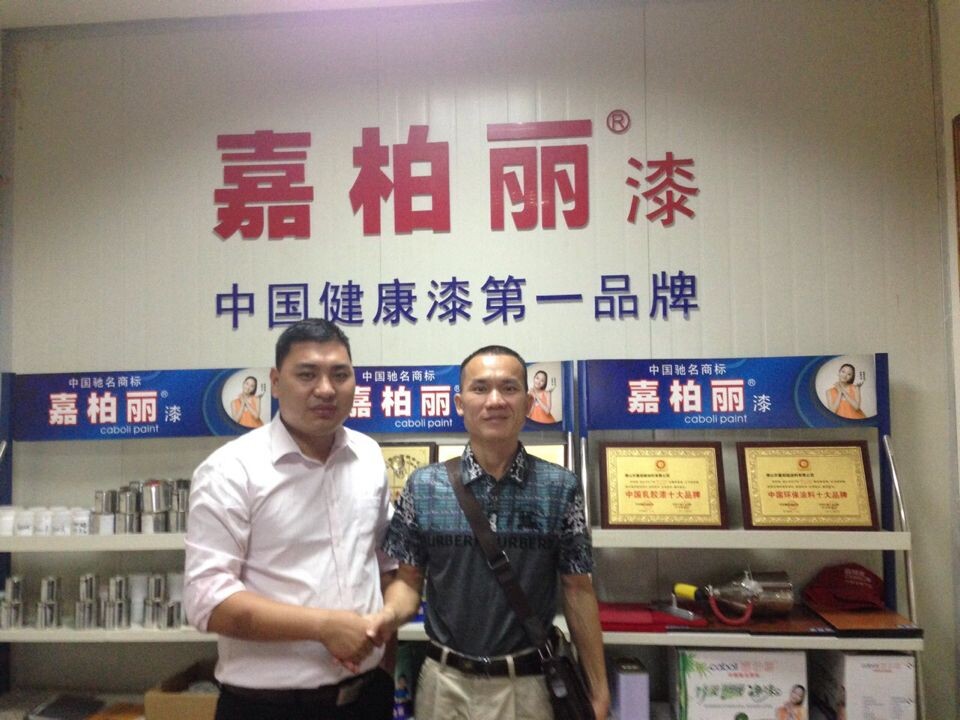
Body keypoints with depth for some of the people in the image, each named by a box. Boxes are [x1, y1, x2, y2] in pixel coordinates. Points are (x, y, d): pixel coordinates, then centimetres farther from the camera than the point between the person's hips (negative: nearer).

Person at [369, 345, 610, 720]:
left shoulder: (561, 488, -6)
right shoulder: (423, 487, -4)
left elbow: (577, 590, 0)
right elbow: (408, 579, 2)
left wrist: (598, 689, 1)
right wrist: (389, 614, -19)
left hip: (529, 683, 0)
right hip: (445, 682, 1)